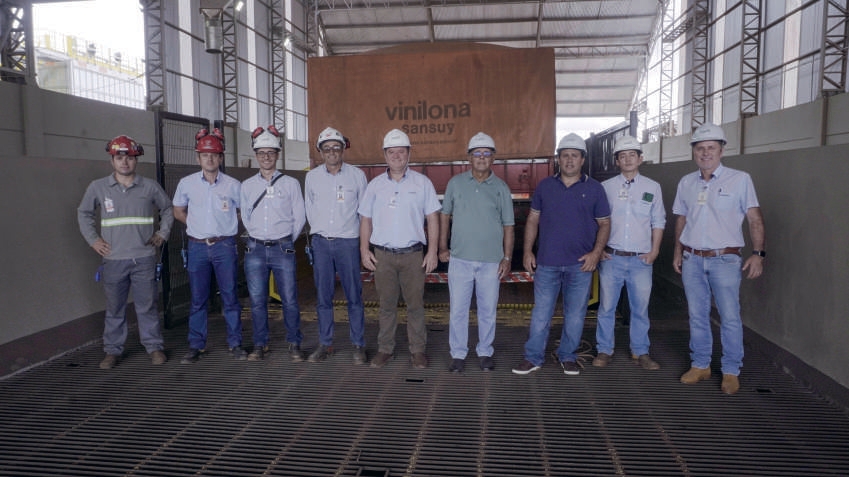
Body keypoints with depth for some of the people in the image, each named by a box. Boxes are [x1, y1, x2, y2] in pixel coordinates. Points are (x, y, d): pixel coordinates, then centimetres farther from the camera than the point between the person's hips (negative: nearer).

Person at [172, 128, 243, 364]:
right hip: (197, 247, 1)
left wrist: (226, 227, 8)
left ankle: (235, 344, 13)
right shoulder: (187, 183, 3)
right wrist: (197, 225, 10)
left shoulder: (233, 185, -1)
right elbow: (178, 212, 17)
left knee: (229, 297, 3)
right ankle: (196, 346, 17)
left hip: (225, 246, -1)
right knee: (198, 299, 8)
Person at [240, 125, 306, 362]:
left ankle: (294, 344, 13)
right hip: (255, 249, 2)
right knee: (257, 300, 6)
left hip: (283, 248, -2)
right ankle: (260, 344, 18)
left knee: (289, 299, -1)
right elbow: (245, 217, 17)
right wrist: (257, 238, 13)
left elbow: (299, 218, 6)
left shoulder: (291, 184, 3)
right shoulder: (247, 185, 9)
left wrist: (285, 242, 7)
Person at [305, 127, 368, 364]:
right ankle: (325, 344, 19)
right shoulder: (312, 177, 5)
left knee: (354, 296, 1)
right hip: (320, 243, 2)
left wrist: (362, 237, 8)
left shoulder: (357, 175, 0)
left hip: (348, 241, -2)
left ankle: (358, 345, 11)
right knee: (322, 297, 8)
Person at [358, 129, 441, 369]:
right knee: (386, 304, 9)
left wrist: (432, 251, -4)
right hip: (383, 255, 2)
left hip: (413, 254, -1)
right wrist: (364, 250, 2)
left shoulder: (422, 183, 2)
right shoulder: (375, 185, 7)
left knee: (415, 304, 5)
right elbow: (365, 219, 10)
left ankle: (418, 350, 16)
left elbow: (432, 218, 1)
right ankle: (385, 348, 21)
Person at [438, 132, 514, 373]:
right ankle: (458, 354, 19)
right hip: (460, 259, 0)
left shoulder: (501, 188, 1)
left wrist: (507, 258, -1)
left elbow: (508, 226, 4)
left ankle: (485, 353, 26)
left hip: (491, 261, 0)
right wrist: (442, 247, 5)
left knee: (488, 310, 10)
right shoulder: (456, 183, 2)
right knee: (458, 310, 5)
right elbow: (445, 215, 10)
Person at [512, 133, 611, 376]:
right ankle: (533, 357, 15)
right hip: (547, 262, 1)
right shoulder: (545, 186, 5)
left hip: (580, 264, 0)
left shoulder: (594, 189, 2)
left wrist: (596, 252, -9)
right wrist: (528, 251, 1)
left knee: (575, 314, 9)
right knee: (540, 313, 5)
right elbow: (533, 220, 8)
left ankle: (567, 356, 25)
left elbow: (604, 223, 4)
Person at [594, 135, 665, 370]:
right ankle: (604, 350, 18)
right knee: (606, 307, 6)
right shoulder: (606, 187, 4)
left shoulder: (652, 187, 7)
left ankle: (640, 351, 21)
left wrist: (654, 250, 2)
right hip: (611, 257, 0)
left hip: (641, 260, 1)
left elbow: (658, 222, 10)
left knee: (640, 308, 7)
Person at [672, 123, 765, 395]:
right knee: (697, 316, 11)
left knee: (730, 317, -2)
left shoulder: (739, 179, -3)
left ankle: (731, 372, 11)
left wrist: (758, 253, -11)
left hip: (725, 260, -4)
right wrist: (678, 252, 13)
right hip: (692, 260, 4)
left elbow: (755, 219, -4)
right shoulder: (686, 183, 9)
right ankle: (700, 365, 23)